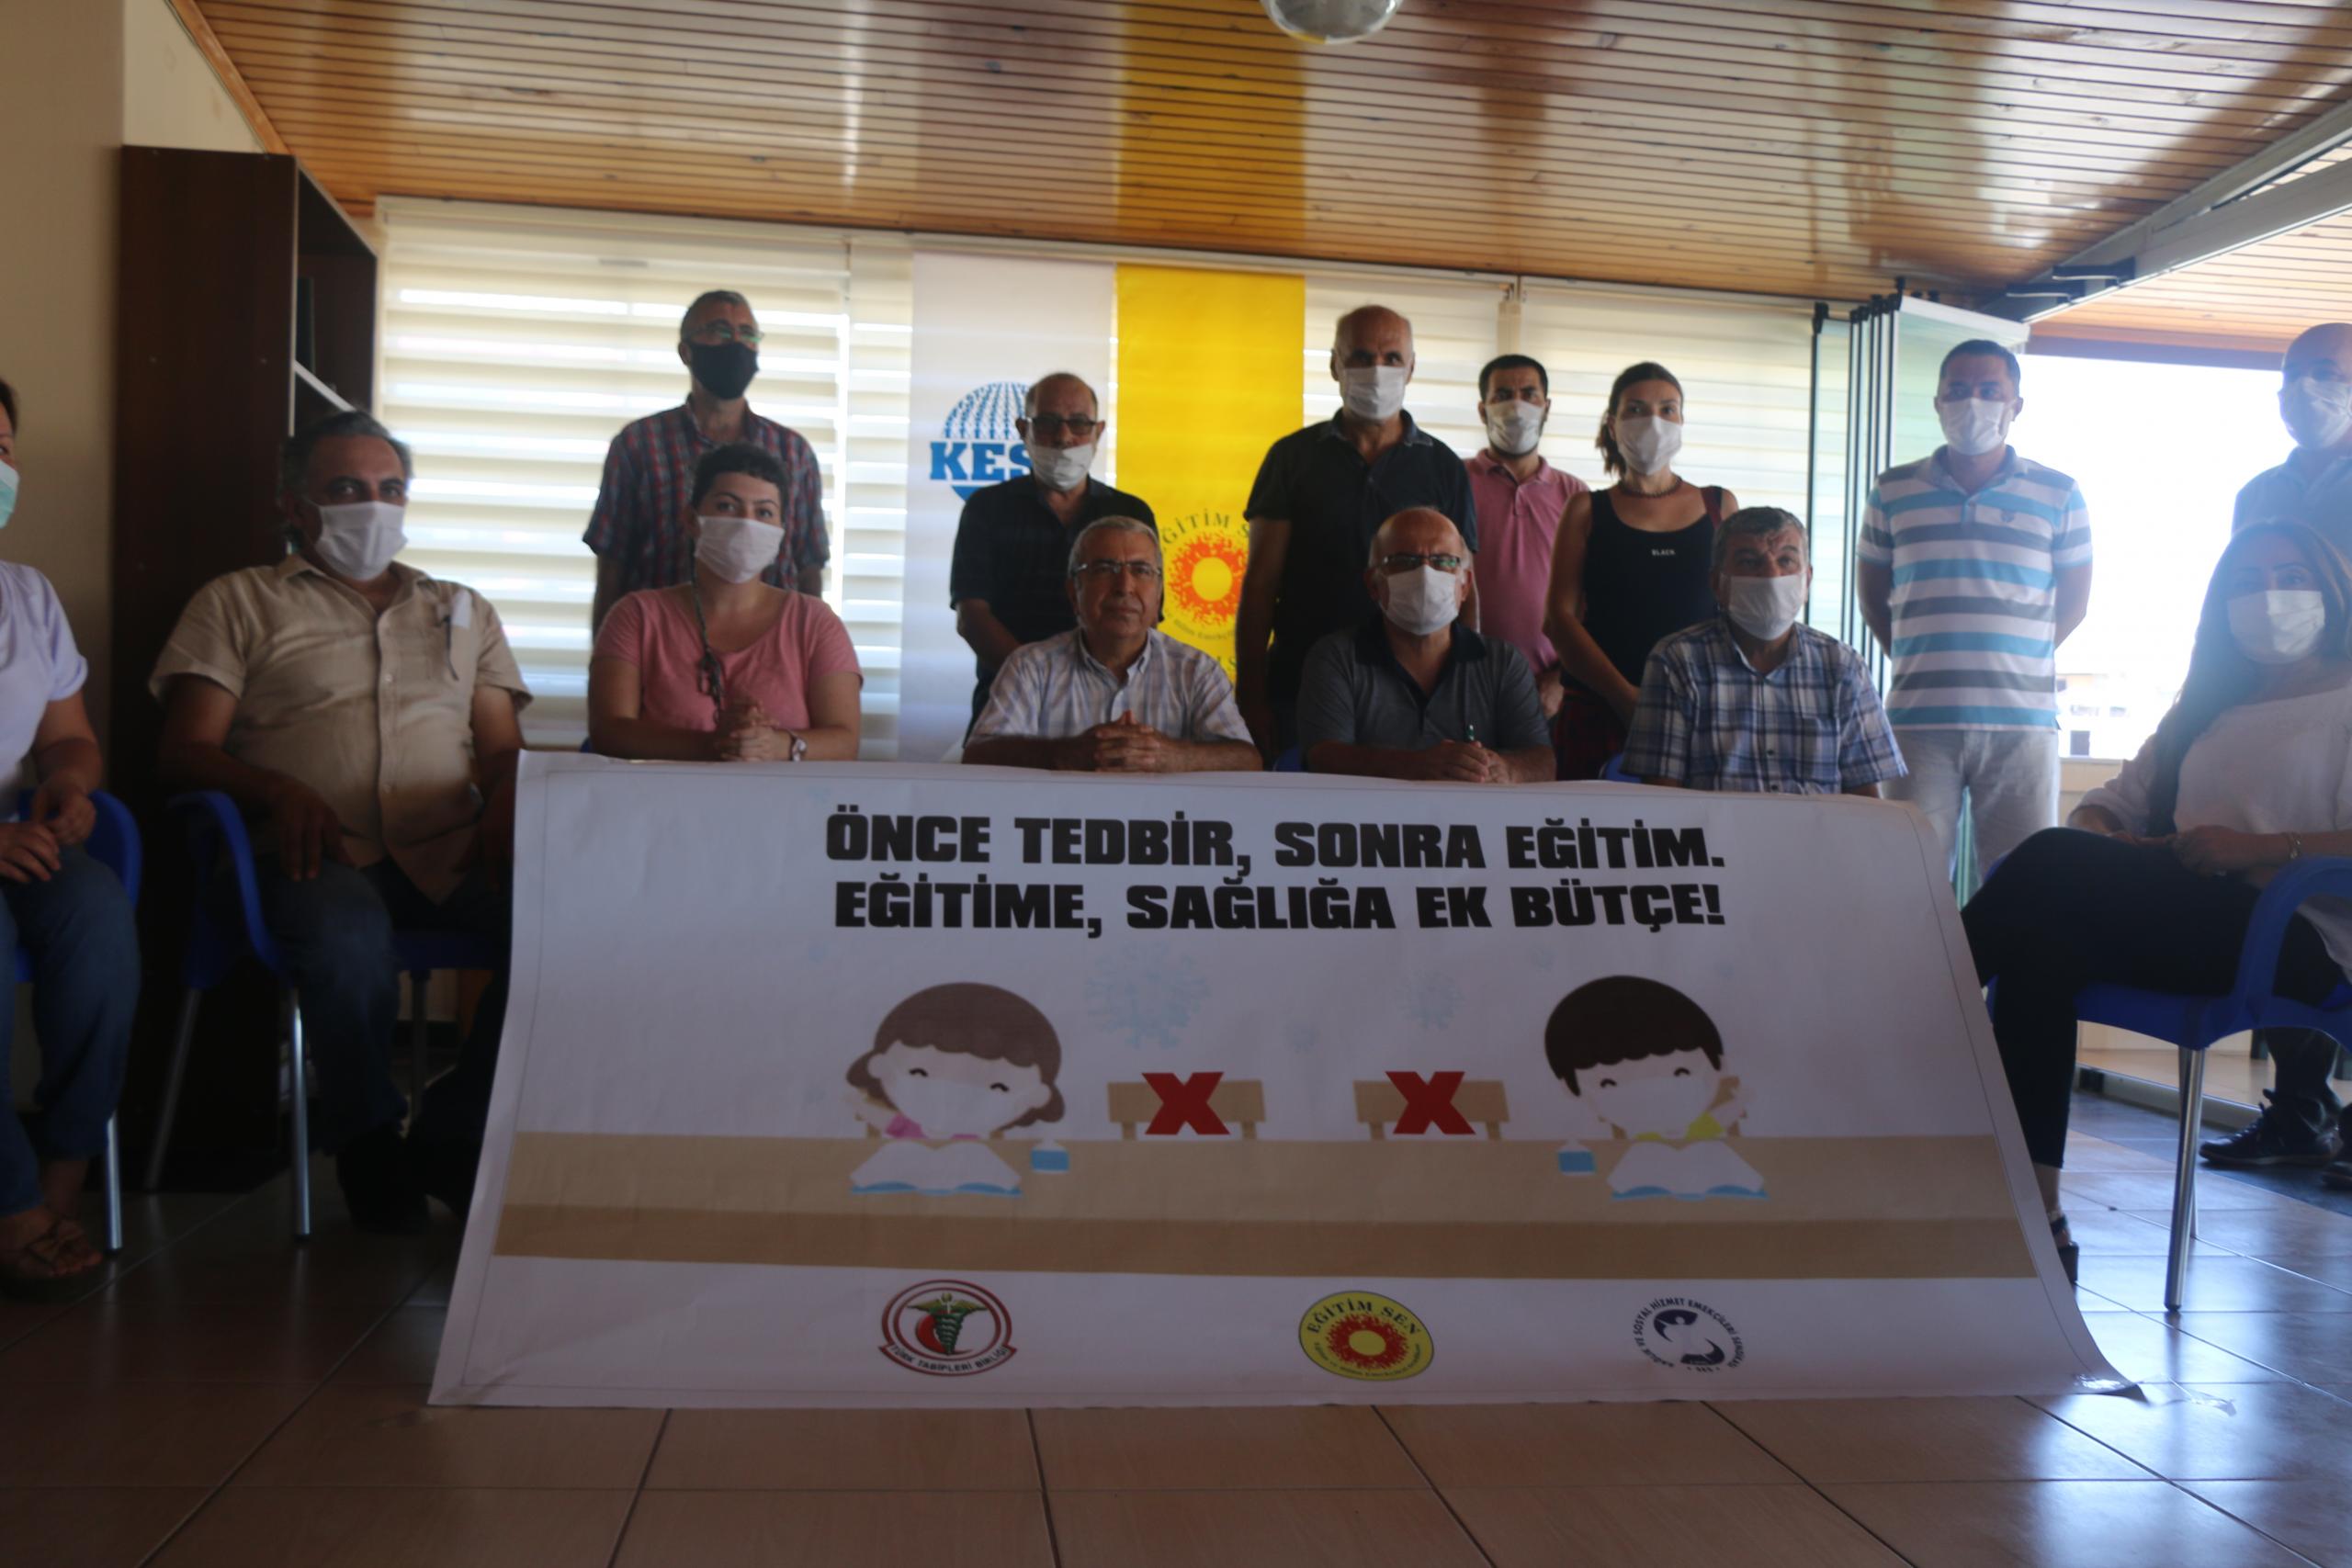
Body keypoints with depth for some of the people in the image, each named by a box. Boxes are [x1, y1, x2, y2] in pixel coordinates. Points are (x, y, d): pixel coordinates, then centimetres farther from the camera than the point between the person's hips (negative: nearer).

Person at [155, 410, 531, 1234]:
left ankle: (450, 1139, -12)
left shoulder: (463, 611, 27)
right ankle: (365, 1137, -9)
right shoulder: (238, 602, 17)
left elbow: (503, 748, 20)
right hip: (320, 855, -2)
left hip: (451, 852, 3)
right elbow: (185, 750, 8)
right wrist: (279, 791, -14)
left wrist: (506, 803, -5)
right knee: (347, 934, -39)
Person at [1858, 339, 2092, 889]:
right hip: (1919, 720, 0)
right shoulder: (1894, 492, 10)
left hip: (2022, 721, 0)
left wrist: (2016, 660, 6)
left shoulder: (2057, 496, 9)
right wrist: (1918, 660, 8)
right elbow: (1872, 595, 16)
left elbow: (2072, 601, 14)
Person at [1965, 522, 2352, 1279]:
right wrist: (2109, 844, -1)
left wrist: (2261, 848, -17)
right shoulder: (2204, 714, 30)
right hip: (2187, 930, 5)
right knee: (2042, 943, -29)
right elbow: (2107, 806, 22)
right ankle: (2036, 1213, -34)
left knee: (2052, 860, -27)